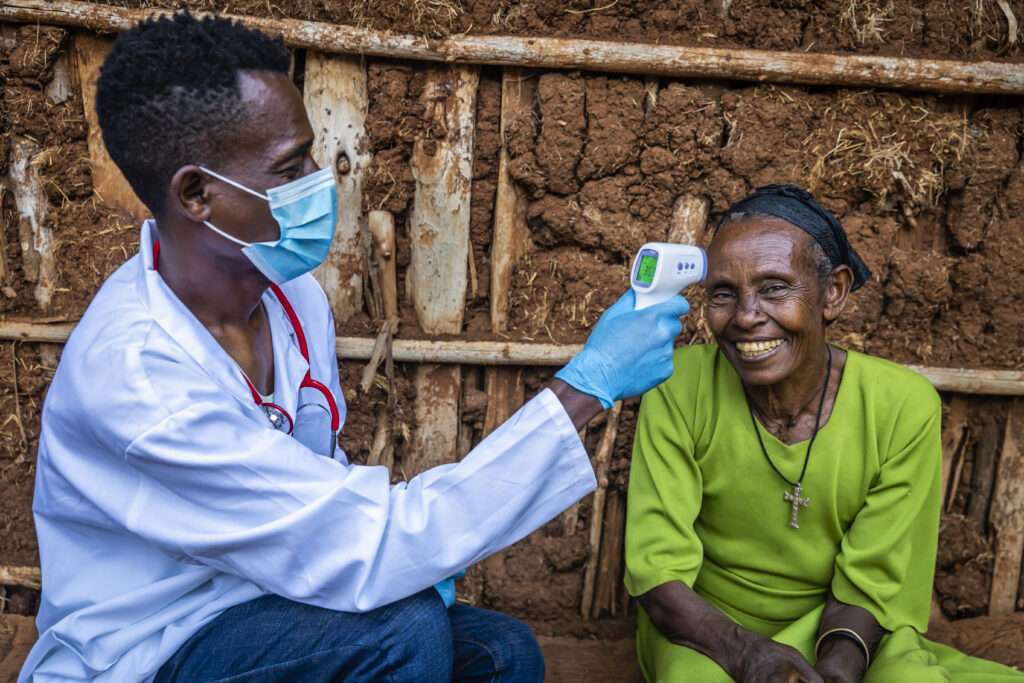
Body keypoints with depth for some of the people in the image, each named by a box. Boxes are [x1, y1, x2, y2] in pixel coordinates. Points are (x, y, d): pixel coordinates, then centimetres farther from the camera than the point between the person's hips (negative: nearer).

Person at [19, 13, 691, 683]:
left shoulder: (295, 296, -3)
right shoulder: (134, 372, -30)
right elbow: (363, 560, -33)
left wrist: (401, 551, -10)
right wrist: (587, 387, -32)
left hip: (263, 607, 7)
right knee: (403, 629, -29)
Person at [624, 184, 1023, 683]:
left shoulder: (903, 407, -15)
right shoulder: (678, 388, -18)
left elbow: (870, 584, -10)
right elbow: (657, 570, -16)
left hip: (836, 630, 2)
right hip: (705, 626, -1)